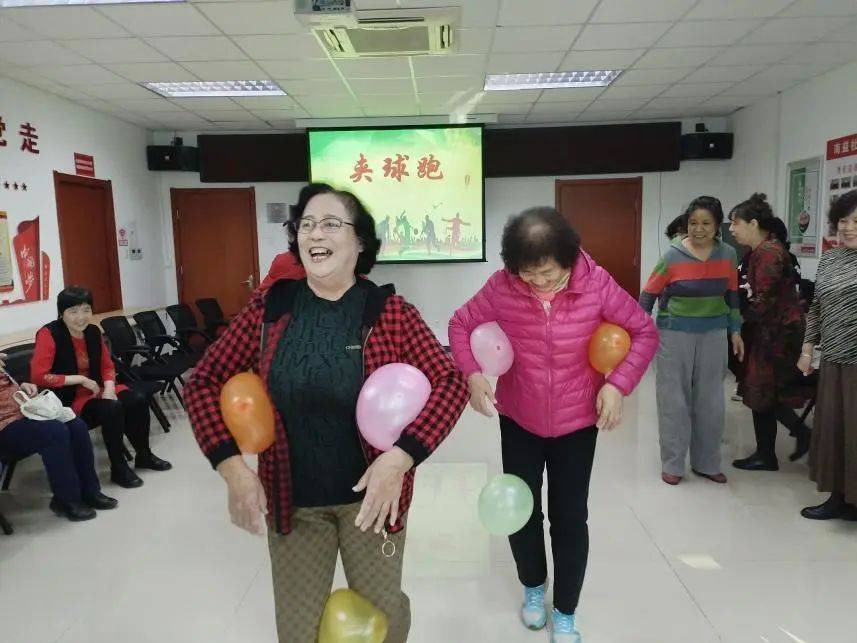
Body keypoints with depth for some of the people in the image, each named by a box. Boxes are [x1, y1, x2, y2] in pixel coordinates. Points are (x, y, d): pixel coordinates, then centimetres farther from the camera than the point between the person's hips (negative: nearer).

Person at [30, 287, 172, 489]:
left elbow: (107, 366, 10)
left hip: (96, 389, 7)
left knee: (138, 401, -13)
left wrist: (109, 388, -10)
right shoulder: (49, 334, -17)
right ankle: (118, 469, -14)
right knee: (112, 408, -29)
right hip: (67, 398, -6)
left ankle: (144, 455, 9)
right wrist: (80, 379, -21)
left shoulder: (93, 331, 1)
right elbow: (38, 376, -22)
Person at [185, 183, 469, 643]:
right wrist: (231, 466, -14)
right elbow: (203, 382, -3)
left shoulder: (391, 313, -12)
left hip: (370, 495, -1)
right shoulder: (270, 308, -6)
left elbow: (450, 381, -15)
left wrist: (401, 456, -27)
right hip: (290, 500, 2)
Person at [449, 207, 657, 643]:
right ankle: (533, 586, 43)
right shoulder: (501, 286, -18)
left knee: (570, 518, 8)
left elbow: (644, 332, -8)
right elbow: (461, 324, -3)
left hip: (576, 422, -1)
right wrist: (472, 374, -19)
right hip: (517, 419, 1)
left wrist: (617, 383, -19)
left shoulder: (596, 284, -19)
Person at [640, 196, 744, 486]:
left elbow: (731, 295, 13)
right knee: (674, 399, 2)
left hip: (713, 334, 4)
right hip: (675, 333, -3)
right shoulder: (673, 256, -11)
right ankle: (672, 464, 15)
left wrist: (735, 331, 9)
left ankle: (707, 463, 25)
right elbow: (649, 295, -4)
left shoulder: (728, 254, 1)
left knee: (710, 400, 10)